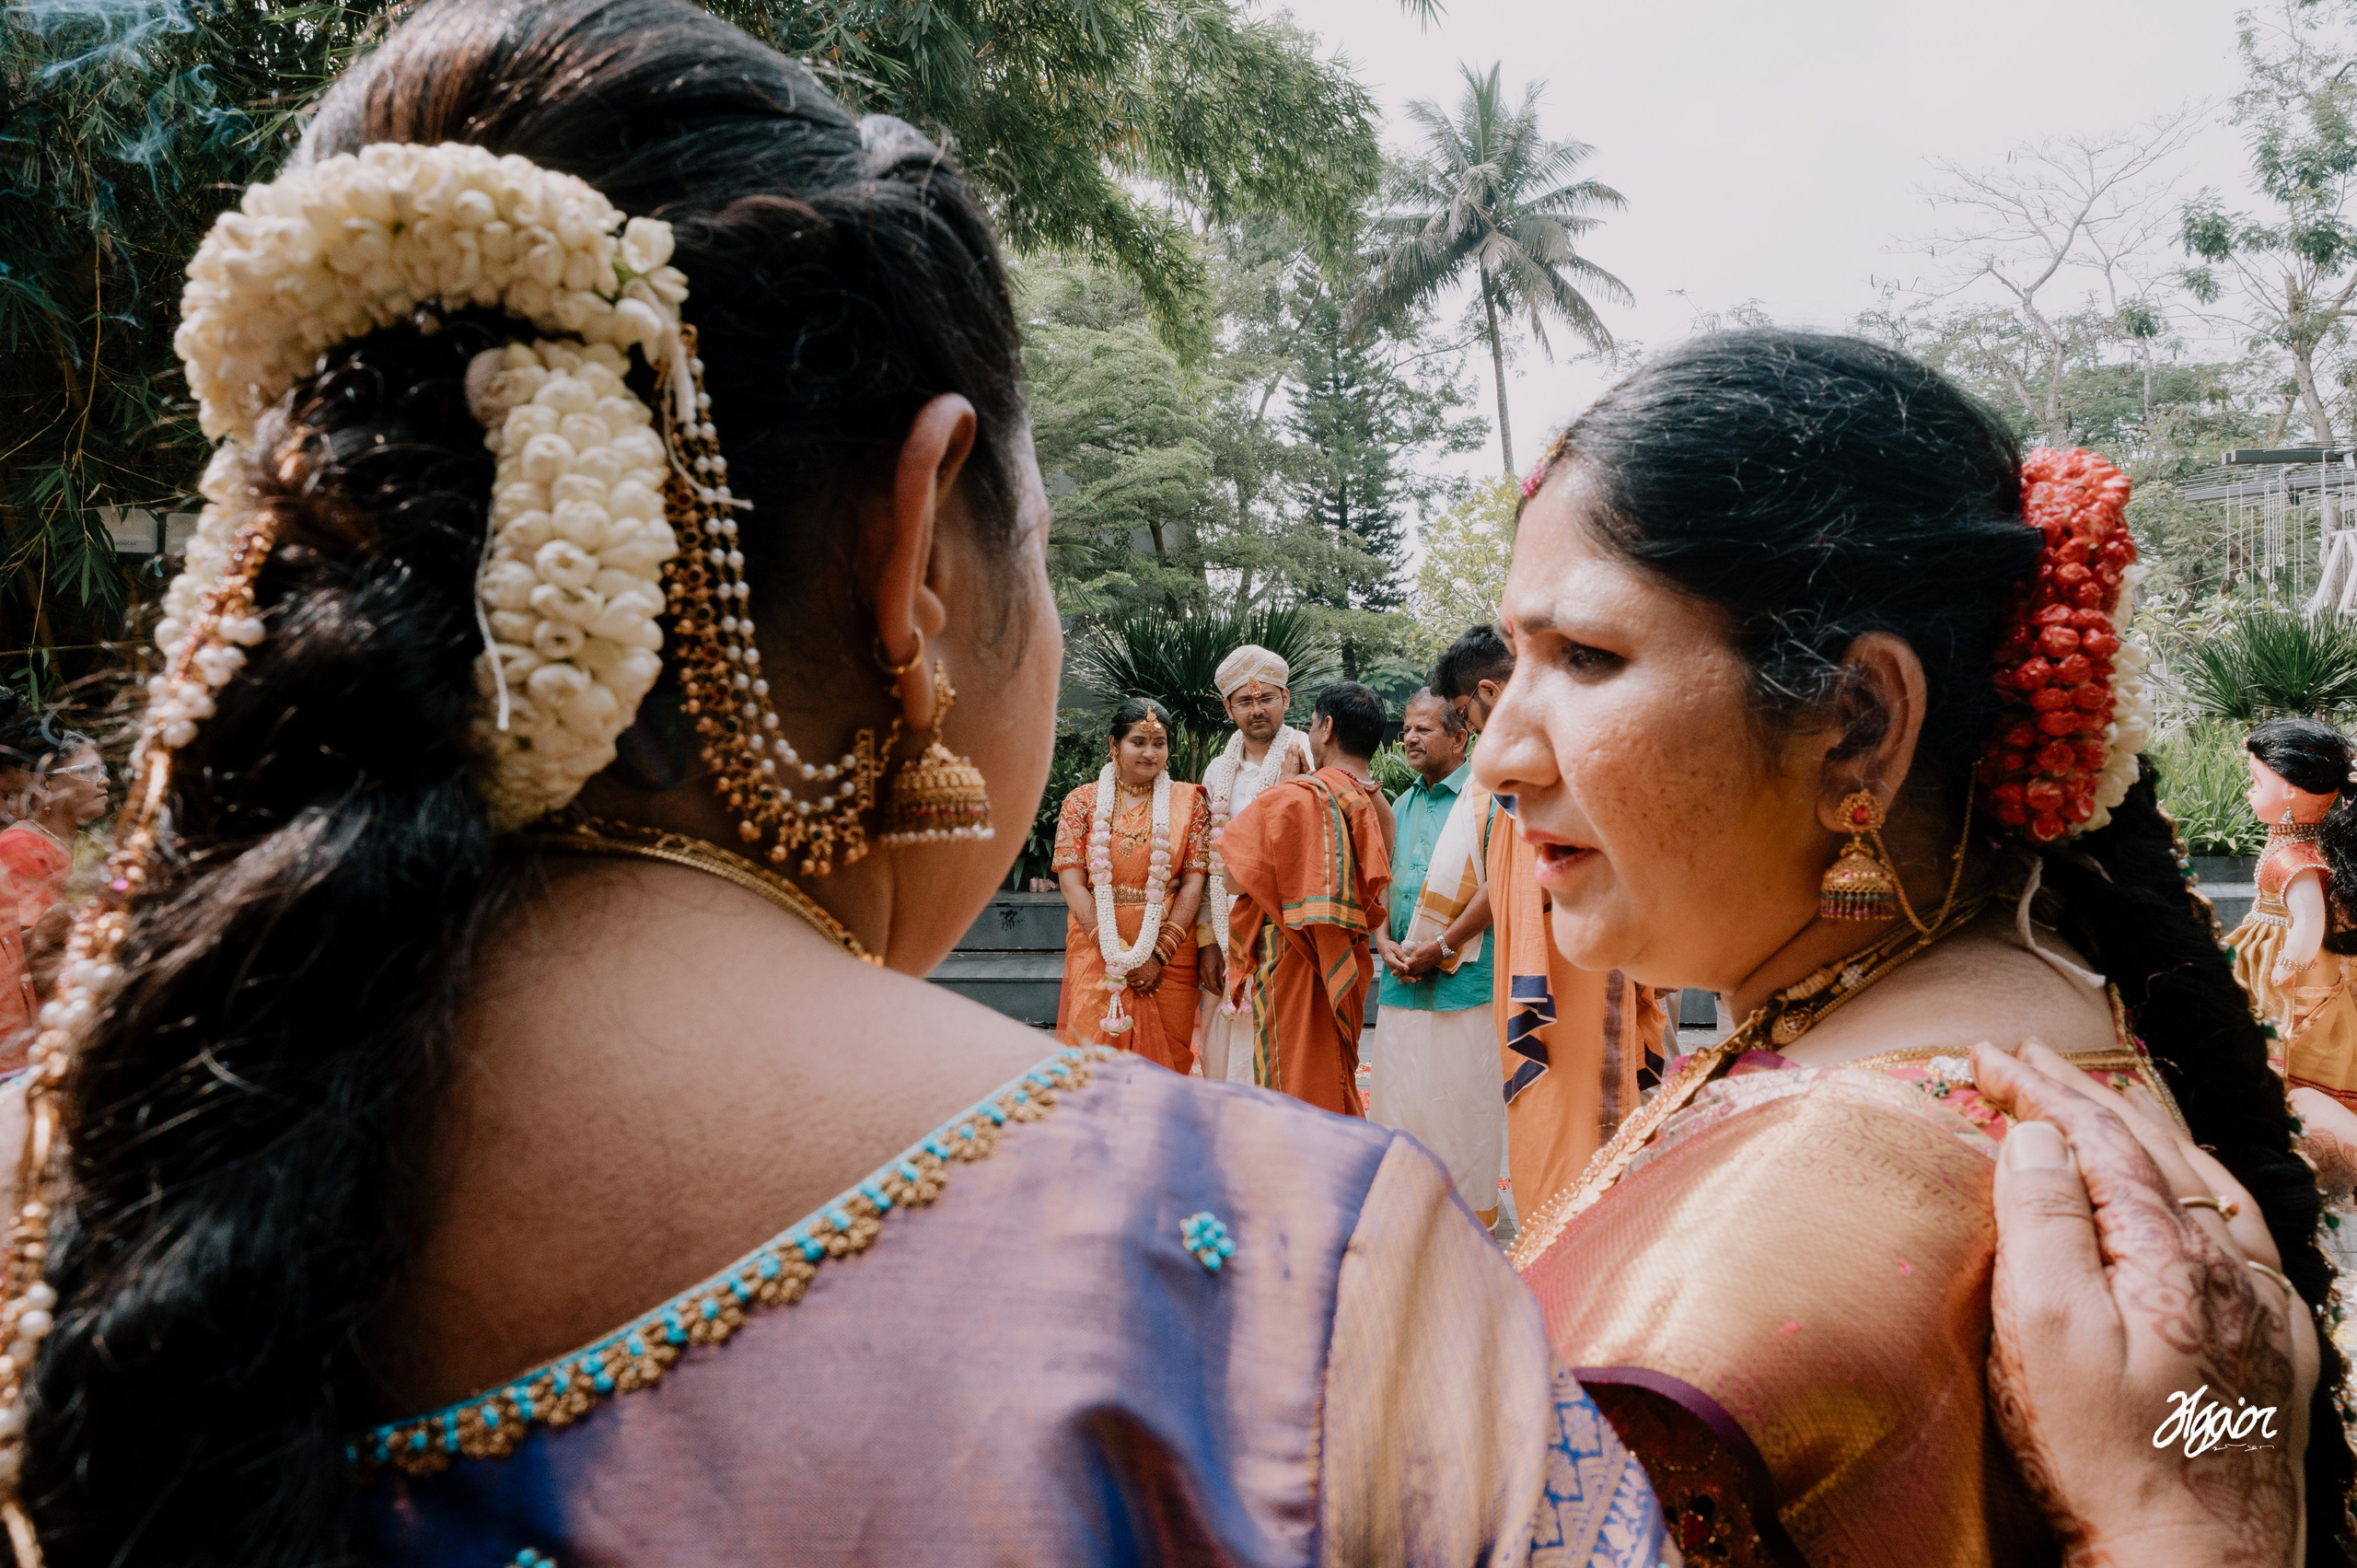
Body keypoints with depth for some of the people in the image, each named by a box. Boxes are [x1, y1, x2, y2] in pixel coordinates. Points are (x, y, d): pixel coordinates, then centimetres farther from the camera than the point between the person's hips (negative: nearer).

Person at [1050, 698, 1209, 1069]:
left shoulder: (1187, 801, 6)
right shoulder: (1082, 801, 4)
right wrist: (1116, 951, -12)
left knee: (1166, 1059, 2)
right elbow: (1071, 882, -3)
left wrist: (1158, 954, -10)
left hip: (1170, 956, 0)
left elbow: (1194, 882, -1)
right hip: (1096, 952, 0)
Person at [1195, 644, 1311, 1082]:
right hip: (1228, 939, 4)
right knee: (1224, 1061, 6)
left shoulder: (1310, 764, -1)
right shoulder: (1218, 773, 13)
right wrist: (1207, 943, 7)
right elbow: (1204, 863, 13)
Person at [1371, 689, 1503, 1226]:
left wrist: (1441, 947, -16)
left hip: (1463, 978, -7)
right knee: (1400, 1095, 9)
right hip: (1403, 980, 7)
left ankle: (1474, 1216, 11)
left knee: (1464, 1099, -1)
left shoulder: (1484, 797, -6)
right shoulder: (1402, 805, 17)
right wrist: (1385, 940, 1)